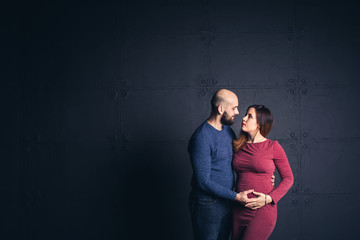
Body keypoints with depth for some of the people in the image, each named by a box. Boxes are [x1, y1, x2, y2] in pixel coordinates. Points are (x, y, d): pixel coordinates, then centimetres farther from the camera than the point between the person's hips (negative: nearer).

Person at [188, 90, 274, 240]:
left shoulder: (228, 131, 6)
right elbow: (204, 181, -22)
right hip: (207, 204, -8)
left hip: (226, 201, 8)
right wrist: (236, 196, -20)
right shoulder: (201, 138, -21)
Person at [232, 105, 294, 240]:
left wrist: (269, 198, -13)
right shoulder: (238, 146, 6)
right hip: (239, 210, 5)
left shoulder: (273, 147, -5)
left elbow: (288, 178, -1)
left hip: (262, 211, -5)